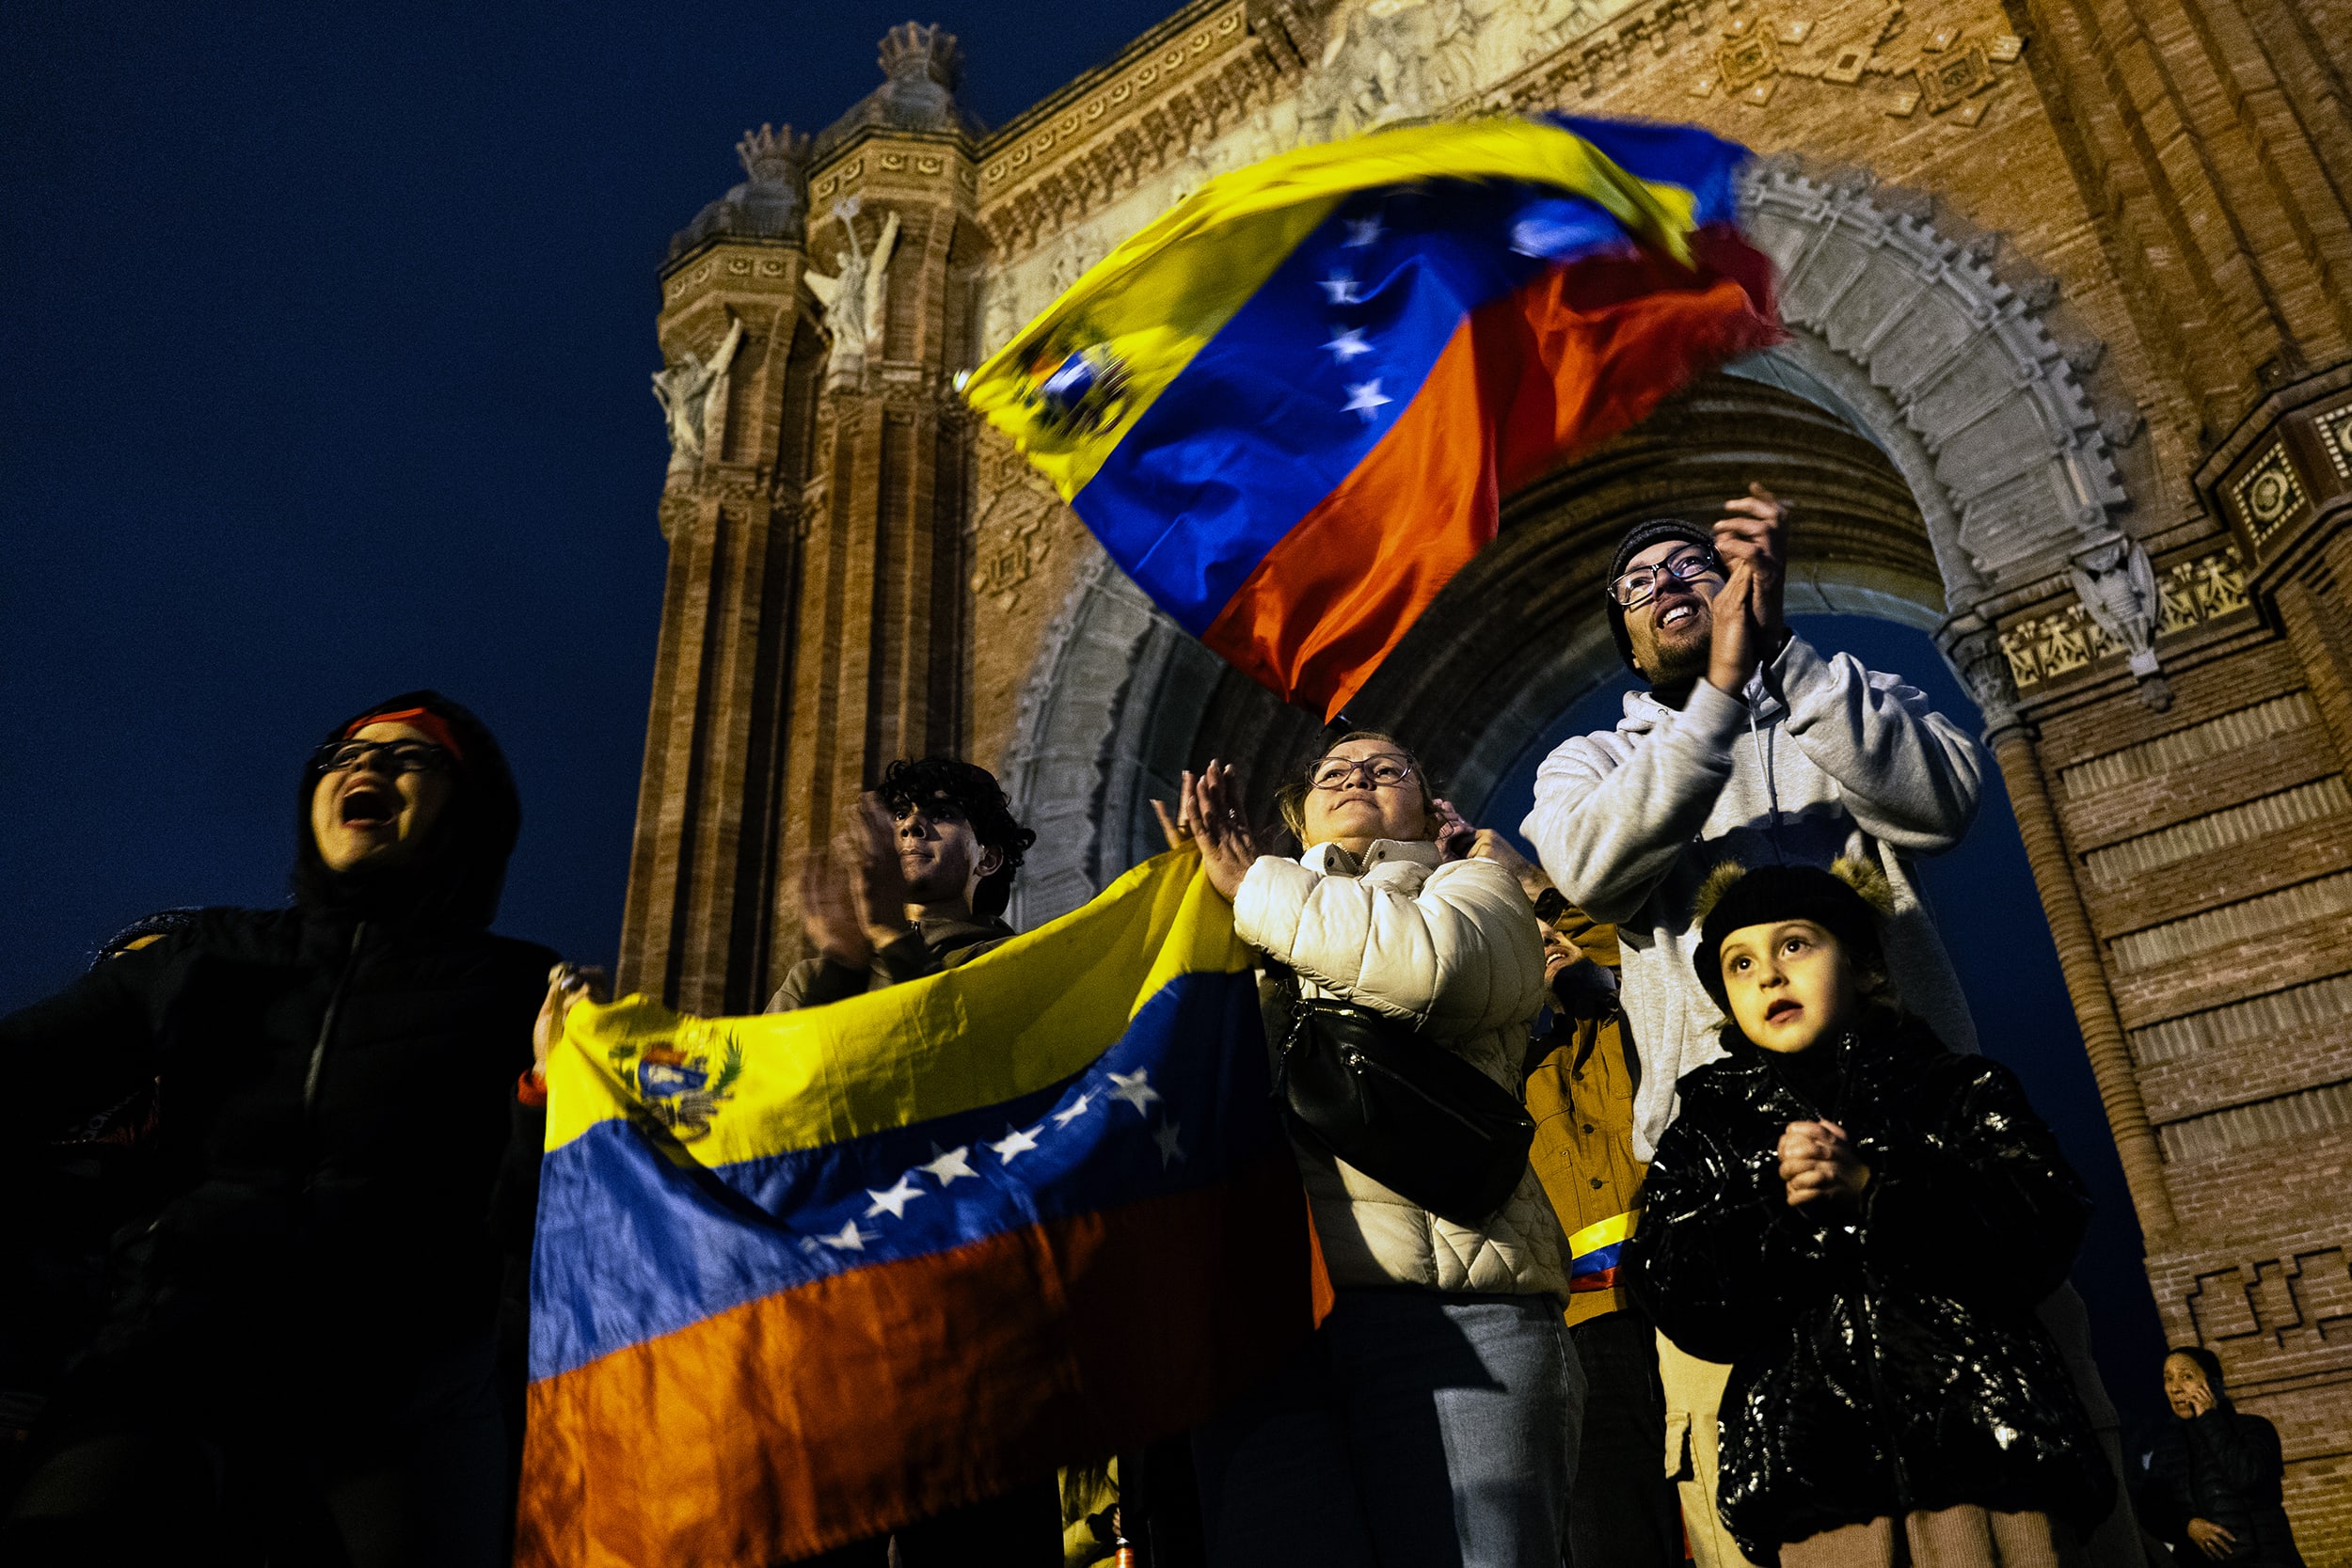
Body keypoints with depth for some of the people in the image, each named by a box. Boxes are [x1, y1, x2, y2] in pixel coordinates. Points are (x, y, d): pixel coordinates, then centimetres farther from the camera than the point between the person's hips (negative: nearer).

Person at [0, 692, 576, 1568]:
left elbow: (524, 1223, -3)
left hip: (400, 1409, -1)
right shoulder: (203, 963, 14)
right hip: (169, 1377, 2)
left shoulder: (517, 990, 5)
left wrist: (553, 1086, -19)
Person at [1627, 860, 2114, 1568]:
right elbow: (1678, 1305, 3)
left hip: (1975, 1430, 0)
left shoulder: (1957, 1088, 12)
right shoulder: (1707, 1130, 13)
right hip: (1812, 1451, 0)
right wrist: (1774, 1211, -12)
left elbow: (2044, 1230, -3)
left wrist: (1874, 1190, -12)